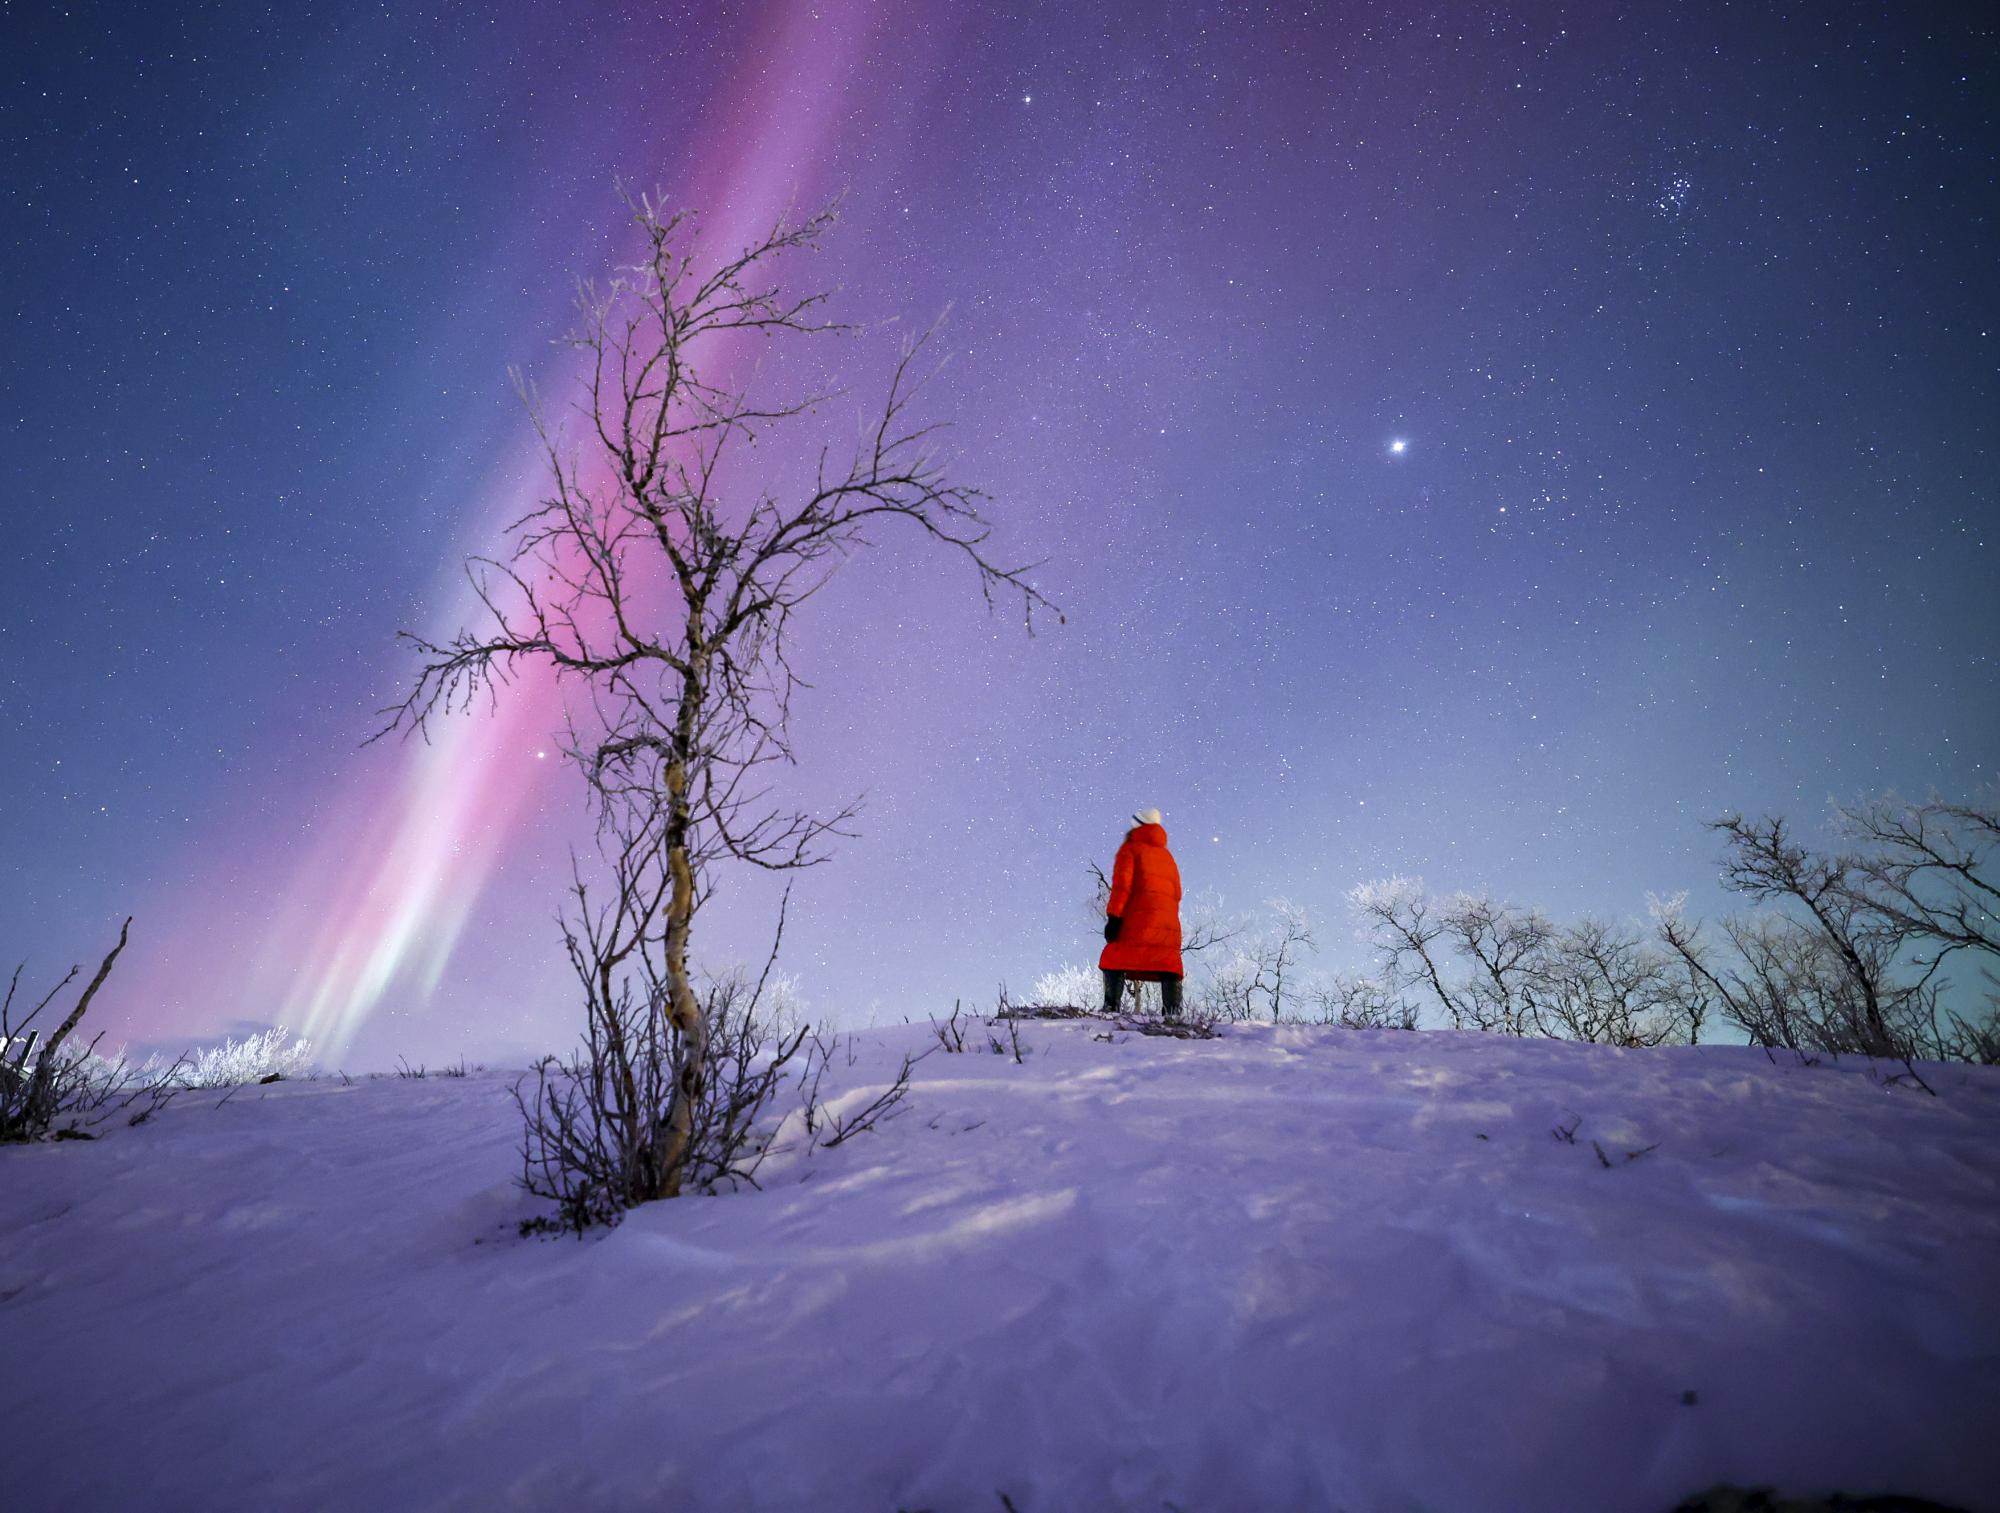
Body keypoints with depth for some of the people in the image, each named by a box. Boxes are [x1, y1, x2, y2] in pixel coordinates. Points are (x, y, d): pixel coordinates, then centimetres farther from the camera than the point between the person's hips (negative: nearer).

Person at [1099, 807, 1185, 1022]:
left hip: (1138, 917, -5)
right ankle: (1173, 1011, -9)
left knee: (1114, 959, 1)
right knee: (1168, 966, 4)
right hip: (1168, 921, 5)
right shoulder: (1167, 855, 25)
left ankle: (1111, 1008, -11)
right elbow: (1177, 893, 20)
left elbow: (1122, 884, -7)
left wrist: (1113, 916, -11)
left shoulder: (1130, 849, 6)